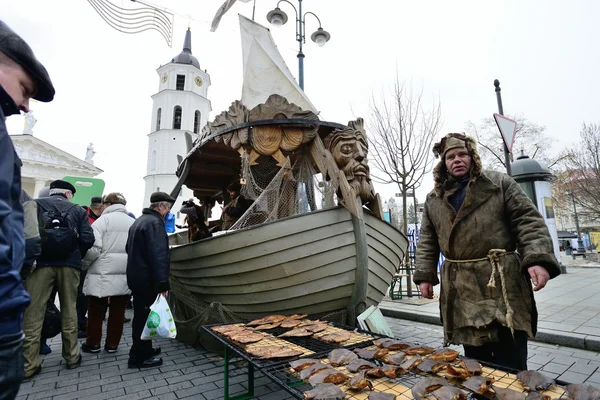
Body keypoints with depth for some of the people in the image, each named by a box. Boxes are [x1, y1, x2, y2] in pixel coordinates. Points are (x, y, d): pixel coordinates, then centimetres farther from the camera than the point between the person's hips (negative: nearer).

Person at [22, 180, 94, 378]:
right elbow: (88, 238, -4)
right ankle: (72, 356, 19)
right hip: (69, 264, 1)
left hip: (41, 262, 0)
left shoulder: (35, 204, 6)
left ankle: (29, 364, 7)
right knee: (69, 310, 11)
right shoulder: (78, 210, 6)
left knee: (33, 313, 5)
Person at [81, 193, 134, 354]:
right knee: (118, 311, 11)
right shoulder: (133, 223, 5)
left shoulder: (103, 220, -6)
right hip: (125, 276, 4)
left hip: (102, 274, -3)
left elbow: (93, 249, -13)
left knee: (96, 311, 12)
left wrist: (84, 261, 7)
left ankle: (93, 343, 24)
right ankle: (112, 344, 21)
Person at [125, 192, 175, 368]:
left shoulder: (140, 220, 15)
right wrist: (162, 283, -27)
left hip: (136, 277, 10)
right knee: (145, 317, 0)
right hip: (147, 280, -10)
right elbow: (158, 255, -27)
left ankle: (143, 350, 32)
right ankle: (139, 357, 11)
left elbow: (130, 248, 25)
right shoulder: (155, 222, -18)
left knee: (141, 316, 19)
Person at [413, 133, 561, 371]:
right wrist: (424, 276, 2)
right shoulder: (433, 200, 10)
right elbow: (427, 242, 11)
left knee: (511, 363, 4)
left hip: (502, 284, -2)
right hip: (461, 291, 3)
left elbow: (528, 221, -3)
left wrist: (538, 259, -18)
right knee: (474, 360, 15)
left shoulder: (500, 184, 4)